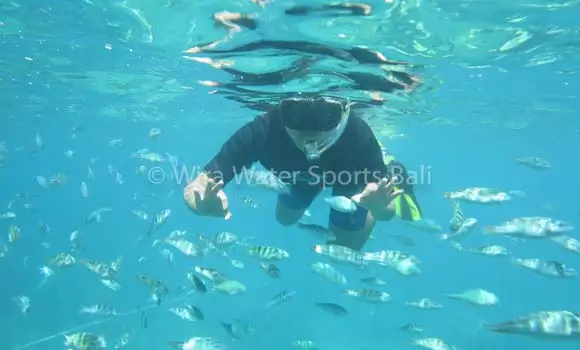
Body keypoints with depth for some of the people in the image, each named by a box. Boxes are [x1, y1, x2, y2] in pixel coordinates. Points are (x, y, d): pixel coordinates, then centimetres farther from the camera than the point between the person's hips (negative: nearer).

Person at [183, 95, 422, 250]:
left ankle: (390, 176, 28)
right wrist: (206, 206, -66)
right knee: (285, 219, 27)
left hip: (352, 172, -2)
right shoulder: (261, 132, -44)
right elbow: (193, 190, -42)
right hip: (301, 173, 2)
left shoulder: (356, 134, -46)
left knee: (346, 245, 12)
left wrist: (380, 205, -62)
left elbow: (387, 211, -38)